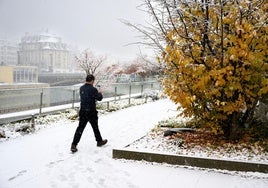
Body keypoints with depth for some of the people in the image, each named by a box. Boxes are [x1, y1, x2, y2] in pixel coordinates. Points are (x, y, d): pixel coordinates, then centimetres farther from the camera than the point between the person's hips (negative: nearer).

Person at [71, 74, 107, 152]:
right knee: (95, 127, 14)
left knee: (80, 128, 5)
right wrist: (99, 93, 12)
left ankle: (74, 145, -1)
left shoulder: (81, 88, 3)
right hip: (91, 112, -5)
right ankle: (99, 141, 33)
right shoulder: (93, 89, -17)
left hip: (82, 111, 5)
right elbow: (99, 98, -8)